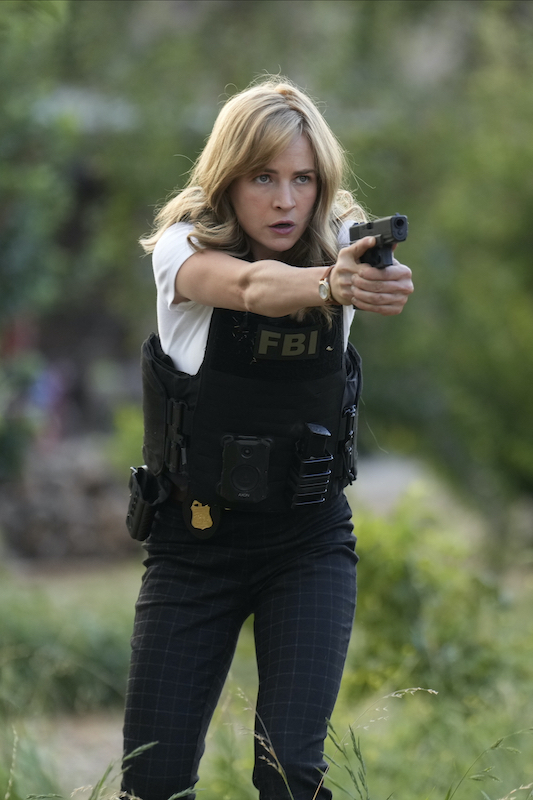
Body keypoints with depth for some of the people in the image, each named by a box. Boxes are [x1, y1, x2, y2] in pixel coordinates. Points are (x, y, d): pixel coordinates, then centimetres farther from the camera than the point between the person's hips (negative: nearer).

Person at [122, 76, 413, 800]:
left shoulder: (339, 241, -6)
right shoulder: (184, 245, -13)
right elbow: (249, 285, -35)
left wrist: (383, 278, -55)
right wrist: (331, 285, -57)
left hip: (310, 540, 1)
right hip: (194, 541, 0)